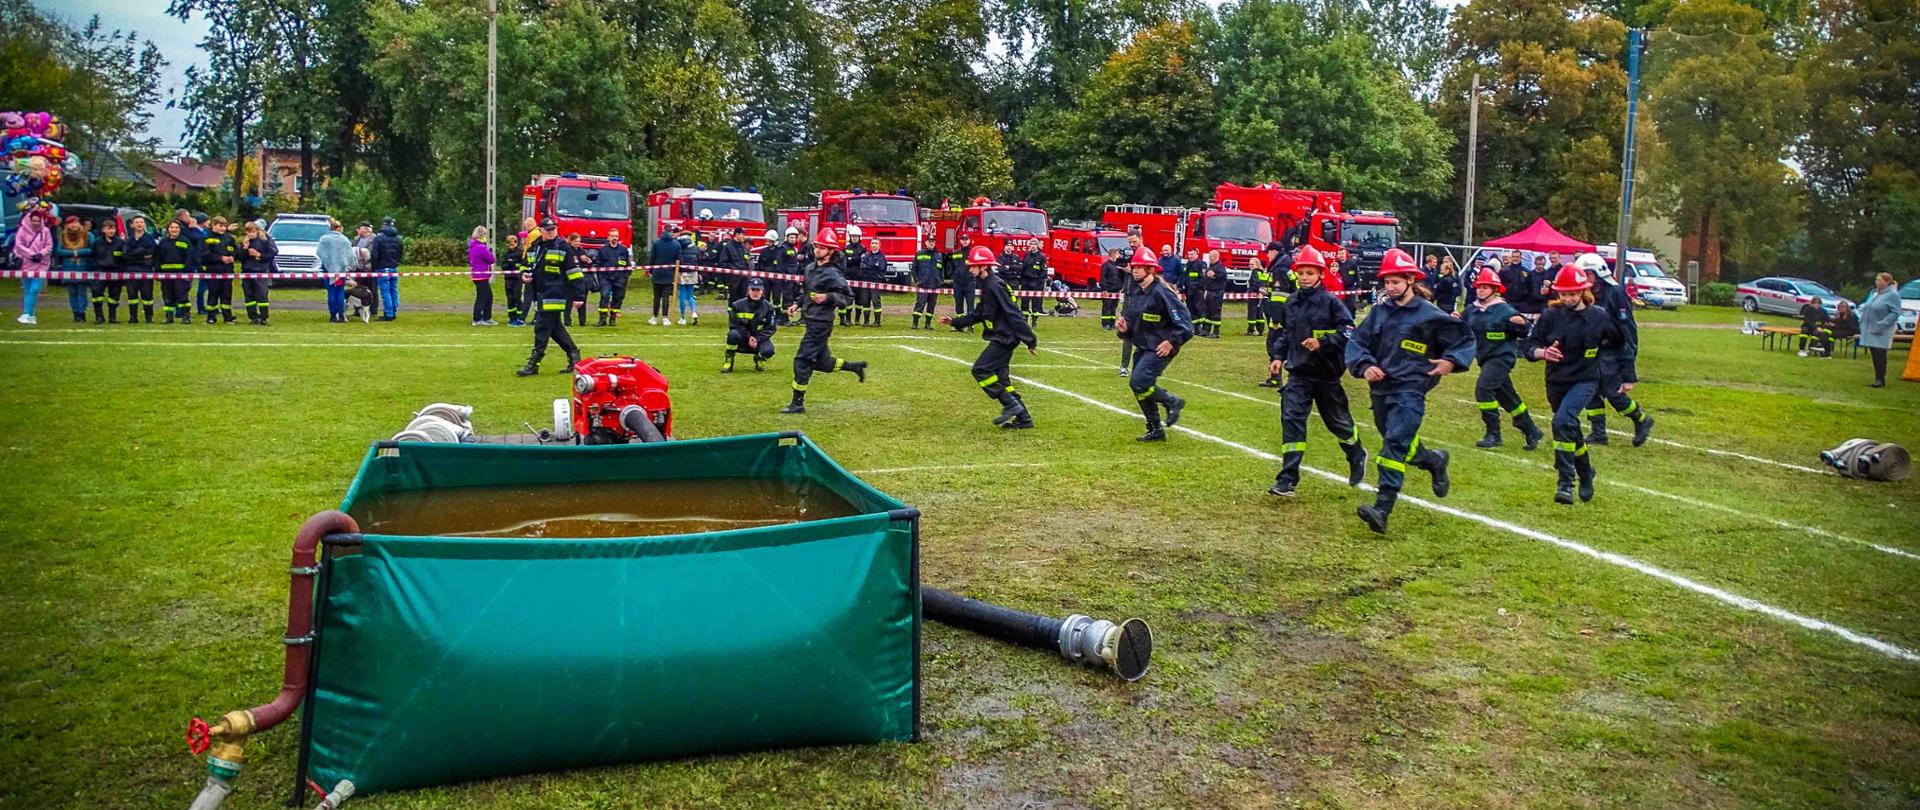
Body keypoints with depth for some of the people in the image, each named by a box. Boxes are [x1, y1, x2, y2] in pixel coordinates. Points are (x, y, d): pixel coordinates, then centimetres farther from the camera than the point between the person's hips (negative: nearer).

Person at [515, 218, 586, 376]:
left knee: (542, 328, -9)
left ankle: (534, 364, -6)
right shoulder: (534, 247, 15)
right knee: (555, 328, 12)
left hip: (555, 295, -8)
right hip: (541, 294, 8)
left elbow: (574, 272, -8)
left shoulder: (563, 248, -6)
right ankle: (573, 354, 24)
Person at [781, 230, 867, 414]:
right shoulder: (810, 268, 11)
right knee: (821, 362, 17)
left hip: (821, 323, -9)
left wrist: (827, 297, -26)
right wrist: (797, 304, 13)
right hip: (811, 321, 9)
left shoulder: (833, 274, -15)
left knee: (802, 361, -9)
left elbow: (848, 297, -15)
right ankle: (855, 366, 34)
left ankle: (798, 403, -2)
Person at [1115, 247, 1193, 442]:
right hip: (1142, 347, 9)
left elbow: (1184, 320, -19)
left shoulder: (1161, 292, -18)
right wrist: (1124, 328, -5)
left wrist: (1172, 342, -22)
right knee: (1138, 387, 10)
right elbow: (1129, 319, 16)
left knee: (1139, 382, -20)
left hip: (1160, 349, -9)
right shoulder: (1134, 293, 8)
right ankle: (1156, 431, 23)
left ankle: (1172, 402, 4)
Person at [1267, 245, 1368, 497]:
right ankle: (1287, 480, -11)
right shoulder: (1291, 303, 5)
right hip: (1298, 372, 3)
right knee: (1291, 419, -11)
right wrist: (1277, 357, 3)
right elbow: (1282, 333, 16)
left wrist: (1322, 343, -24)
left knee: (1337, 420, 14)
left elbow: (1348, 332, -13)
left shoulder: (1330, 302, -10)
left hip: (1326, 373, -3)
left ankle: (1357, 457, 45)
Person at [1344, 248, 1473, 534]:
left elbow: (1464, 339, 6)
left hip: (1410, 390, -6)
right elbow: (1356, 342, 7)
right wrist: (1365, 366, -10)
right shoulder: (1379, 311, 8)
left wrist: (1451, 361, -10)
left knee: (1395, 444, -18)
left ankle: (1382, 509, -25)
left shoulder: (1429, 314, -4)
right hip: (1380, 389, 6)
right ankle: (1435, 460, 50)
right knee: (1401, 444, 19)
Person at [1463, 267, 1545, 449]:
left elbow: (1524, 333, -11)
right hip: (1485, 358, 7)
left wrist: (1522, 323, -32)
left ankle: (1493, 434, -15)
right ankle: (1531, 432, 32)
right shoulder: (1472, 310, 7)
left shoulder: (1504, 310, -12)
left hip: (1501, 357, -7)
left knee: (1483, 388, -23)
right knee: (1507, 397, 16)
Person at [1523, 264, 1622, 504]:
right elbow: (1529, 345, -10)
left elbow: (1620, 340, 14)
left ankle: (1566, 483, -26)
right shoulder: (1550, 315, -6)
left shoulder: (1598, 317, -7)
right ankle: (1586, 475, 45)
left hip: (1586, 380, -3)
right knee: (1571, 430, 19)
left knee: (1563, 421, -28)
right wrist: (1542, 352, -28)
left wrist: (1597, 349, 11)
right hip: (1556, 382, 3)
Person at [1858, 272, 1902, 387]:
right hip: (1870, 329, 7)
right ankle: (1878, 378, 18)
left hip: (1881, 332, -7)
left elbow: (1895, 313, -16)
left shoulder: (1892, 295, -12)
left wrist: (1881, 325, -21)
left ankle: (1880, 379, -1)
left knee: (1880, 355, -7)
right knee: (1874, 354, 10)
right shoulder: (1874, 293, 11)